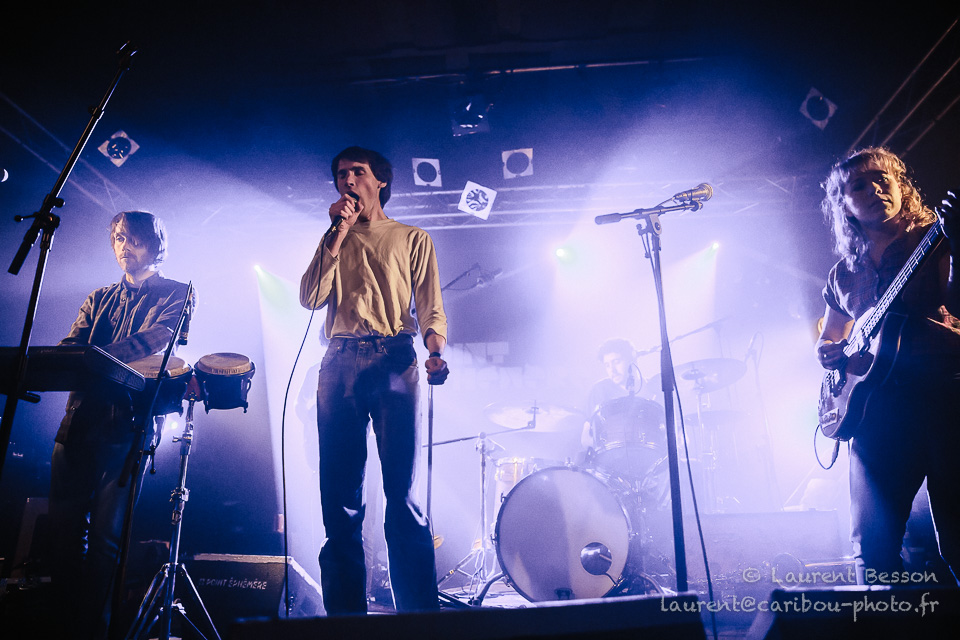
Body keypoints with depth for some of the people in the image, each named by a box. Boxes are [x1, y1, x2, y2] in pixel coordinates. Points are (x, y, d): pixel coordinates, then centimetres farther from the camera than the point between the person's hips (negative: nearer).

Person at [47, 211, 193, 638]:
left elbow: (155, 338, -9)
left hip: (129, 422, -5)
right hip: (80, 419, 5)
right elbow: (70, 345, 11)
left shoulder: (176, 294, 8)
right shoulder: (100, 299, 24)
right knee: (62, 527, 3)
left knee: (105, 534, -9)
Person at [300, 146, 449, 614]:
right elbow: (310, 298, 7)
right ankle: (345, 614, 10)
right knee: (339, 497, 1)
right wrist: (338, 233, 5)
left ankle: (419, 615, -3)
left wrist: (436, 353, -14)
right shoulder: (333, 240, 24)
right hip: (339, 362, 3)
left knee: (403, 495, -9)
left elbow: (431, 310, 6)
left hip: (395, 360, -3)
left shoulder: (413, 239, 15)